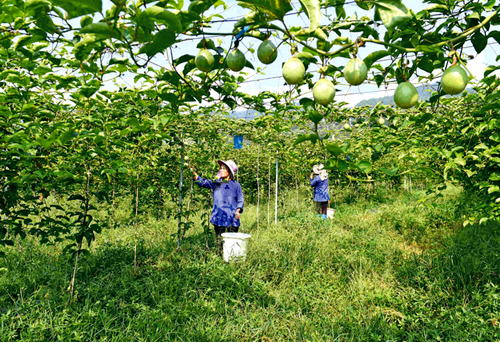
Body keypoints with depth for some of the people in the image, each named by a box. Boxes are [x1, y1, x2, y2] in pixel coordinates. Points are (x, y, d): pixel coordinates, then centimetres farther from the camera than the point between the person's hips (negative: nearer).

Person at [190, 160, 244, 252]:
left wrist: (238, 210, -9)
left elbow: (240, 201, 8)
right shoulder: (216, 183, 9)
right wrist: (194, 173, -11)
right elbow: (202, 182, 2)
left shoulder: (236, 185, 5)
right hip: (219, 217, 1)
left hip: (232, 218, -1)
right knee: (219, 240, 5)